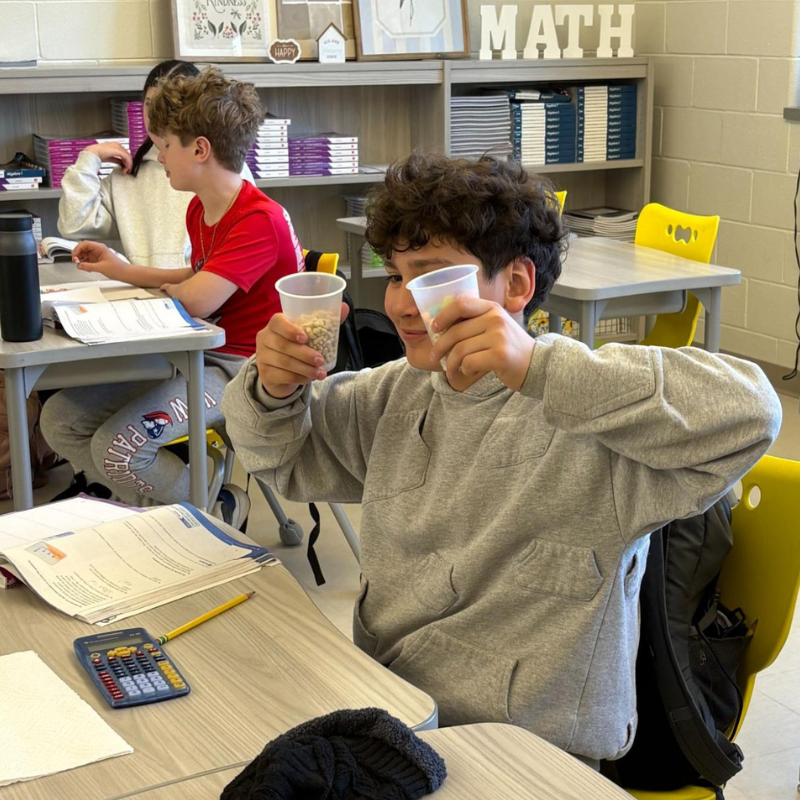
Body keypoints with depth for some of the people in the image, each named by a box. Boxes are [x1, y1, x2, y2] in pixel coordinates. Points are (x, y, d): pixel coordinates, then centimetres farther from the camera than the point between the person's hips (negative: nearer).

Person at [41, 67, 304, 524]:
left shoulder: (260, 220, -21)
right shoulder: (199, 210, 9)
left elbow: (195, 300, -29)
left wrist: (168, 288, -4)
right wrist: (124, 272, 17)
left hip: (242, 368, -9)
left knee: (117, 447, -24)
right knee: (61, 418, -1)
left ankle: (219, 509, 2)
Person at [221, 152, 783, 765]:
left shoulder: (586, 415, -19)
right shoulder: (402, 392, 6)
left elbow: (749, 413, -34)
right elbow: (286, 455, 19)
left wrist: (538, 369, -40)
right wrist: (272, 389, -6)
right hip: (379, 704, 7)